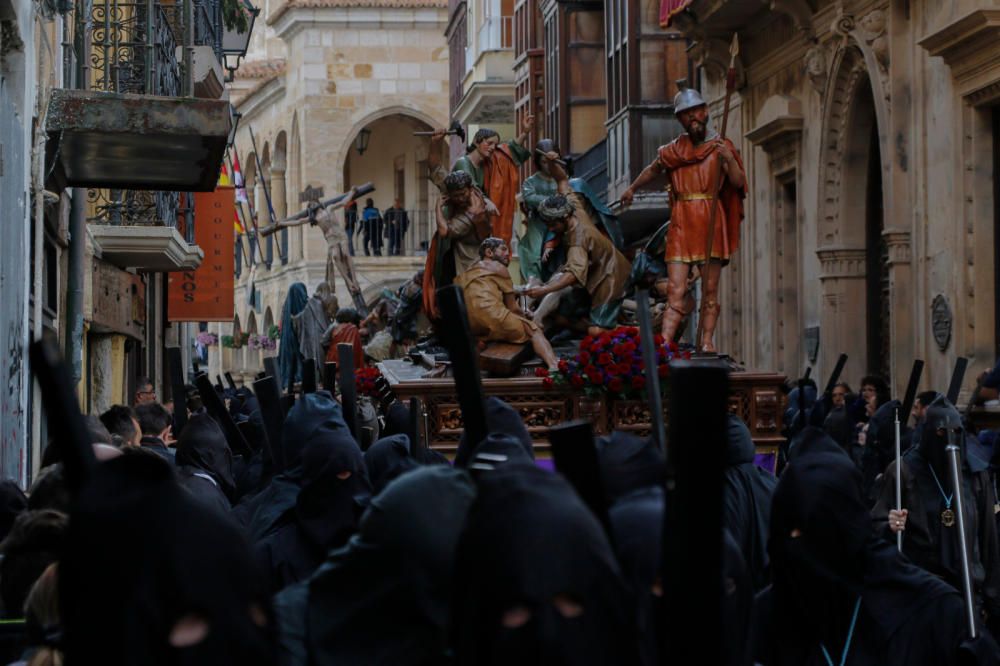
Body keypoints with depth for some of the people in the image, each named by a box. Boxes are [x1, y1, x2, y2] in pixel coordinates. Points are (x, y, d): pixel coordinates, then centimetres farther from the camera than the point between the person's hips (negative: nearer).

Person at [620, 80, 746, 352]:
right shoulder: (673, 151, 12)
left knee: (710, 289, -1)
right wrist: (632, 189, 44)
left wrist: (730, 160, -26)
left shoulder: (721, 147, 4)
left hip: (711, 224, -2)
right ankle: (664, 343, -15)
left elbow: (738, 182, -7)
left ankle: (707, 342, 2)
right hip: (681, 225, 2)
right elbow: (653, 170, 32)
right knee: (676, 290, -7)